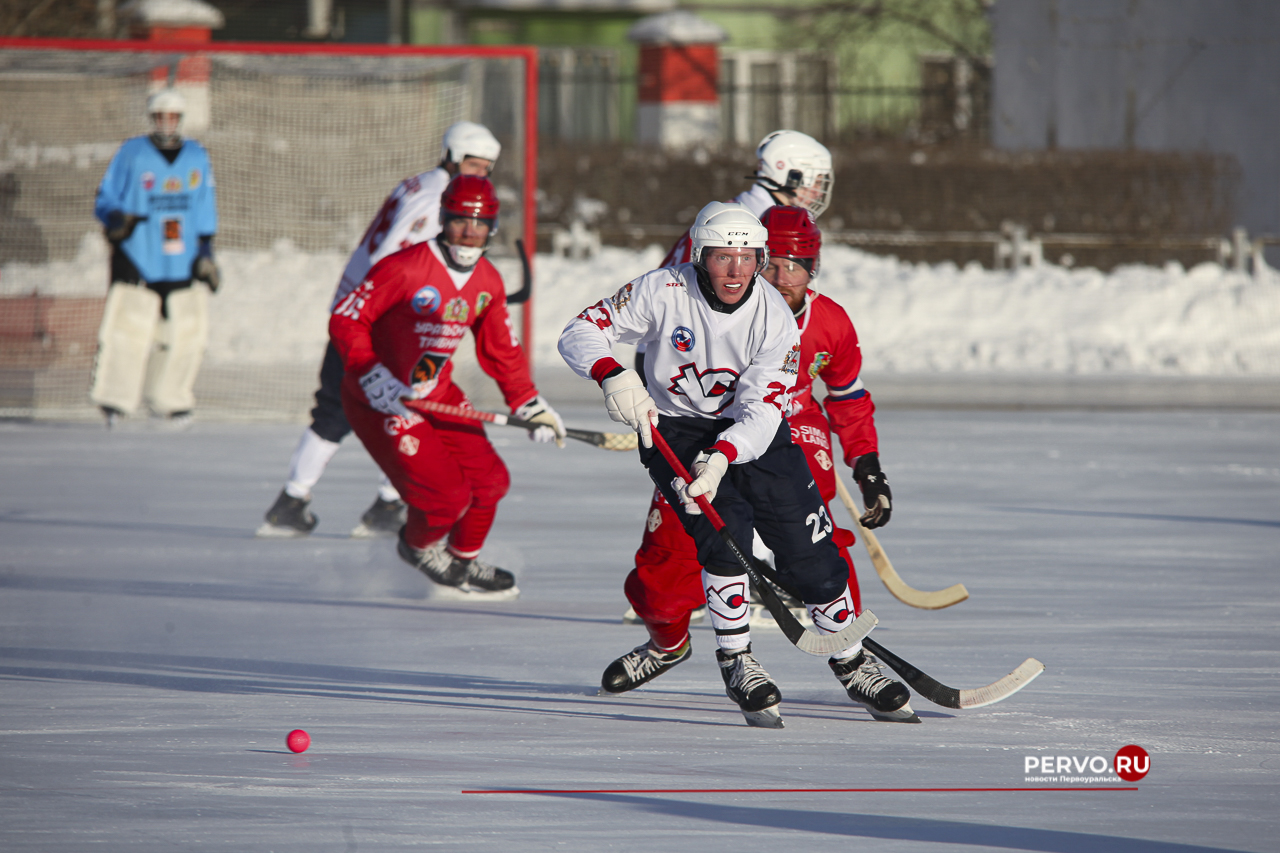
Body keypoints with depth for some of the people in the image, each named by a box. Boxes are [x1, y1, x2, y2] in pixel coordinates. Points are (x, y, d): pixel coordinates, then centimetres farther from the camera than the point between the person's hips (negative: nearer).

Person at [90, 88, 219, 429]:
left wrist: (205, 251, 10)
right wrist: (116, 217, -19)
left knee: (185, 332, 0)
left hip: (183, 262, 3)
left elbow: (205, 208, 18)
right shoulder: (132, 154, 3)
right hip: (137, 258, -3)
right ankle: (114, 399, -7)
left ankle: (170, 400, 14)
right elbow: (105, 199, 3)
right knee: (127, 327, -13)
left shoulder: (197, 157, 13)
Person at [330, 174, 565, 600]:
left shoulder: (488, 283, 1)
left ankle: (463, 563, 32)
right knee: (445, 494, -14)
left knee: (488, 479, 6)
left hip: (437, 394, 7)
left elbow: (501, 351, 14)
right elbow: (345, 320, -20)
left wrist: (530, 405, 9)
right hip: (378, 400, -7)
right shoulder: (405, 268, -23)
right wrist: (375, 380, -30)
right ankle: (418, 545, 20)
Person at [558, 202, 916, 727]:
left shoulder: (776, 319, -17)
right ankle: (736, 663, -11)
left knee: (811, 551, -3)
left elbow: (762, 409, -23)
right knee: (724, 531, -25)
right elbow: (580, 334, -15)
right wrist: (613, 376, -36)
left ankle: (852, 666, 17)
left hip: (753, 433, 2)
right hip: (676, 431, -2)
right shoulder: (664, 293, -18)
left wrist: (720, 458, -40)